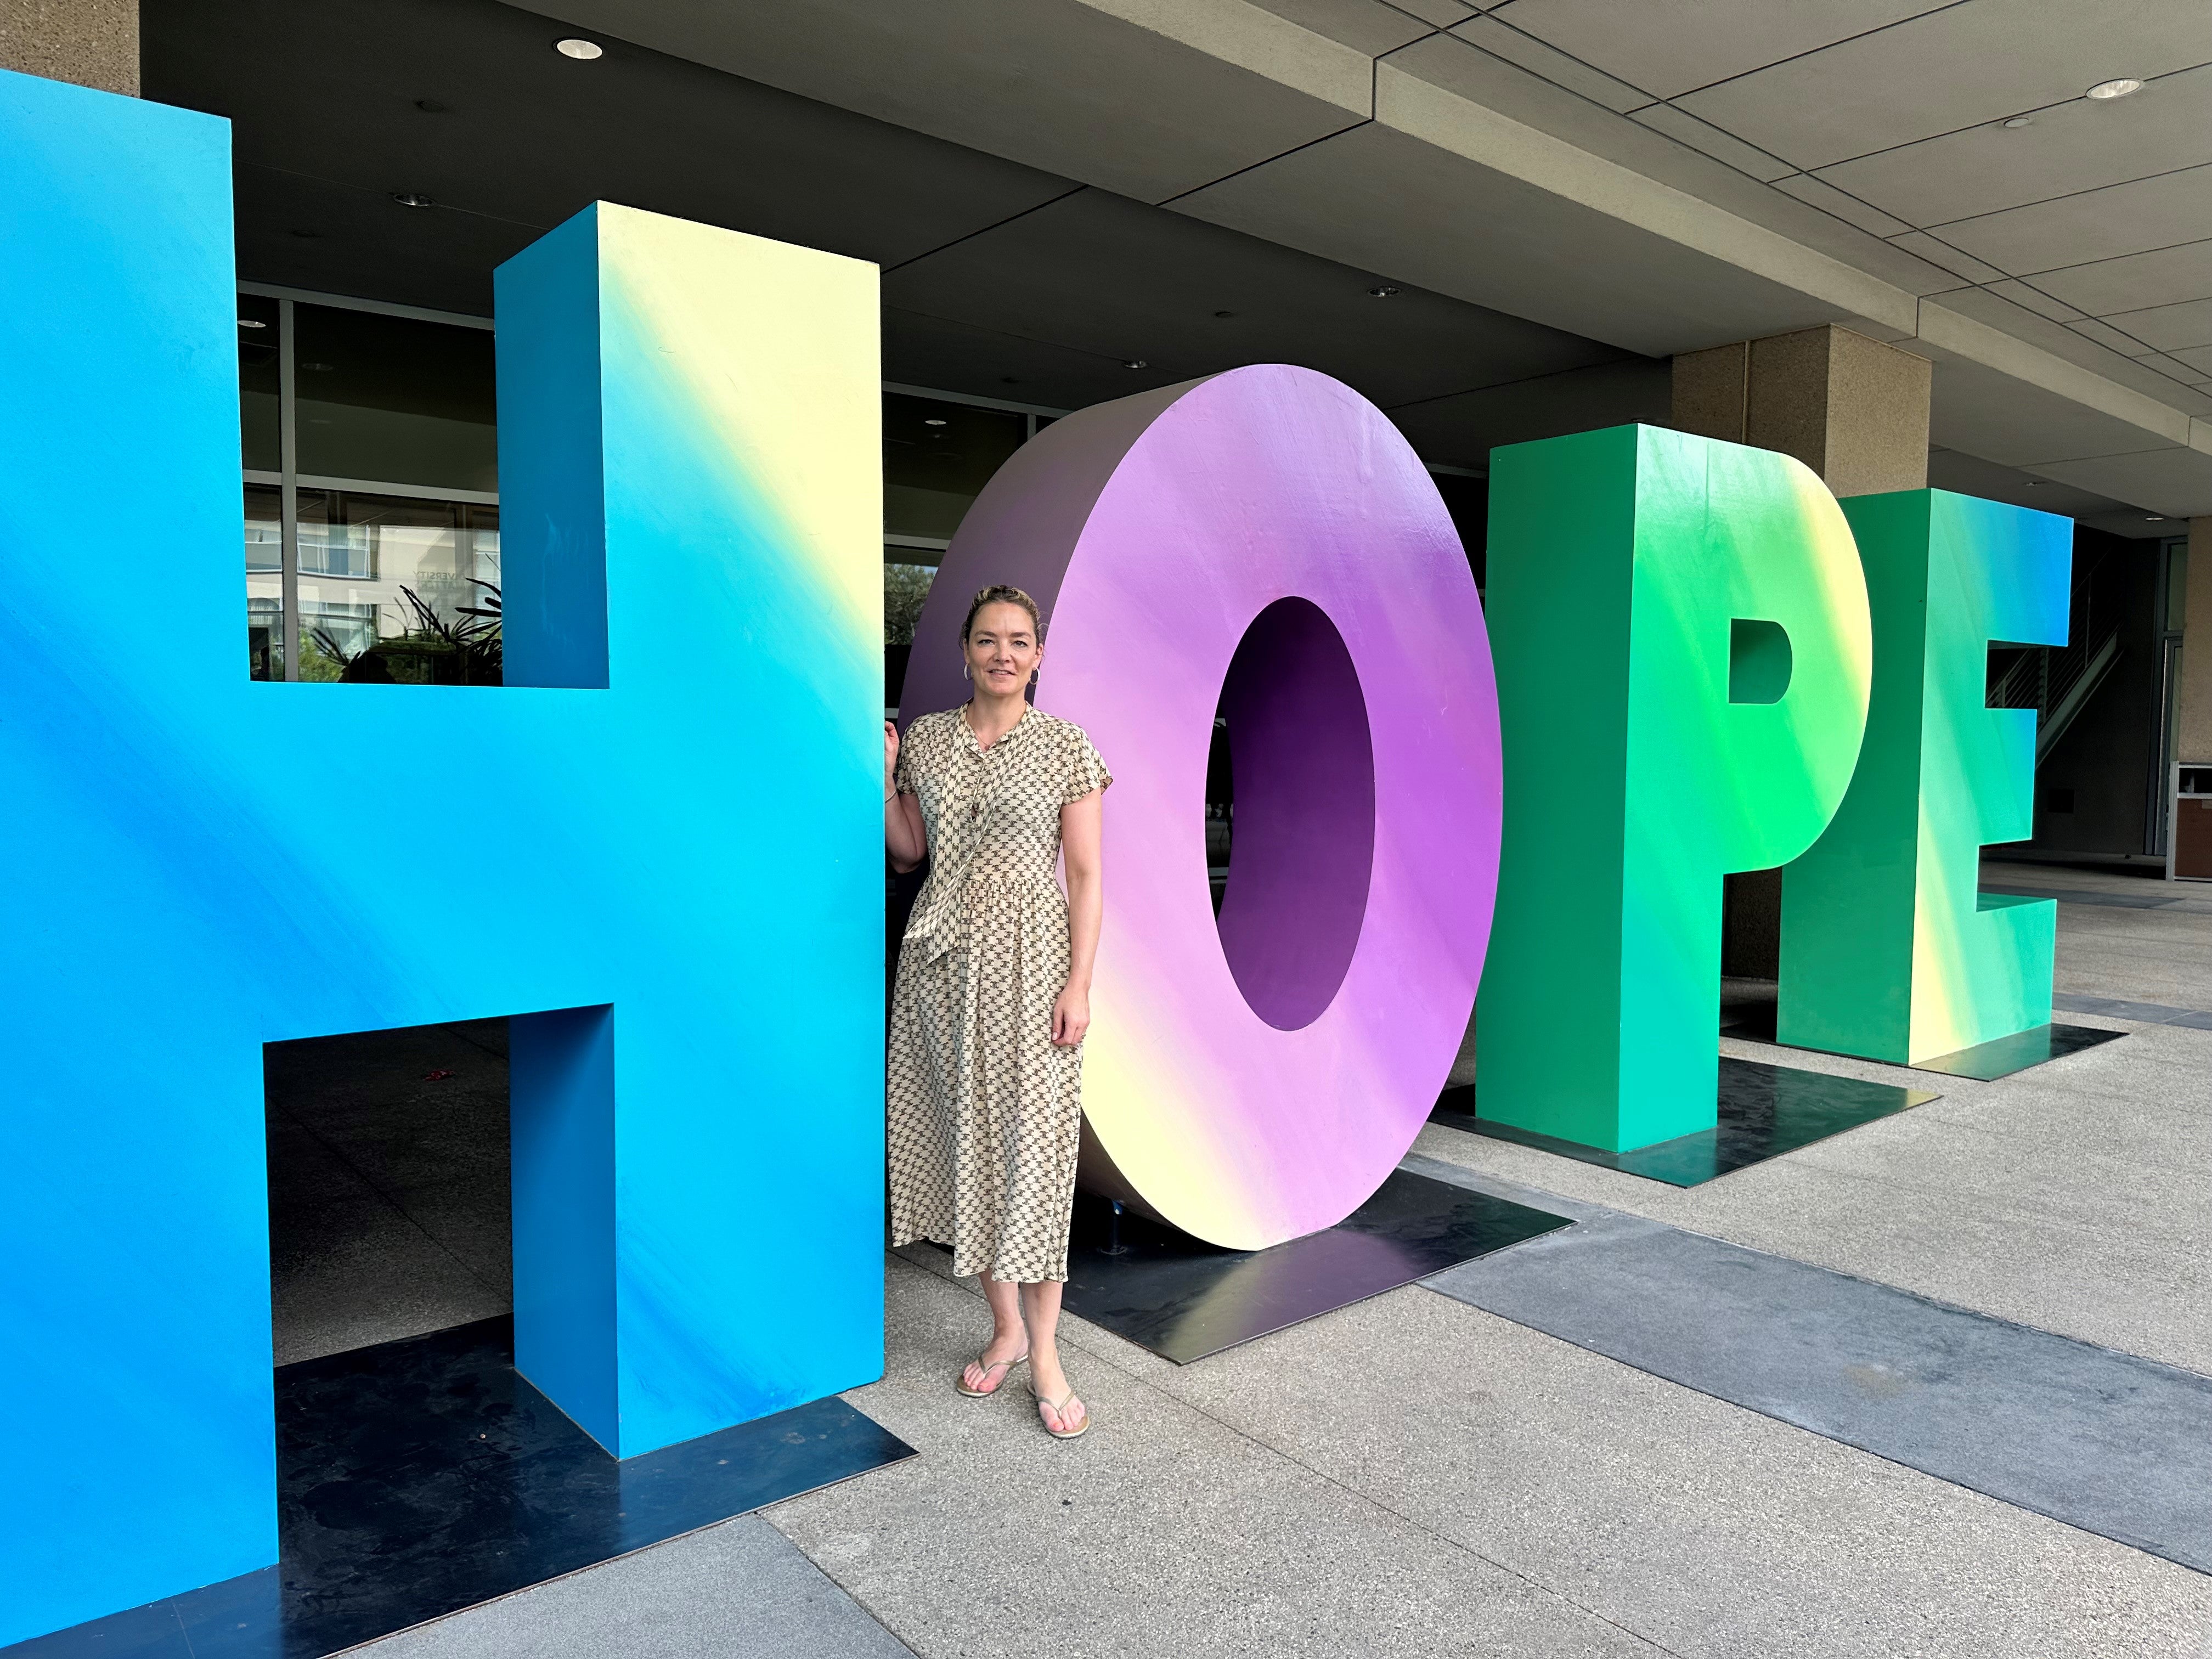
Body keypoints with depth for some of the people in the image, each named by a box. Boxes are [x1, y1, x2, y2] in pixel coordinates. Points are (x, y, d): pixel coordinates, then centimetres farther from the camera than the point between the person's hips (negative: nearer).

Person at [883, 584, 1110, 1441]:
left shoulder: (1067, 747, -1)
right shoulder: (924, 738, 8)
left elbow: (1086, 877, -3)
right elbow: (907, 852, 14)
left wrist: (1080, 983, -10)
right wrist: (882, 777, -1)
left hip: (1028, 959, -3)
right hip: (943, 956, 4)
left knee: (1034, 1144, -4)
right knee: (962, 1135, 8)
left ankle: (1044, 1353, 8)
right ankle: (1005, 1326, 24)